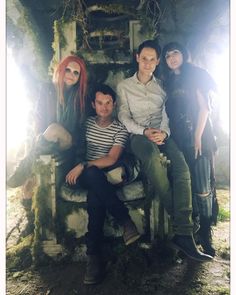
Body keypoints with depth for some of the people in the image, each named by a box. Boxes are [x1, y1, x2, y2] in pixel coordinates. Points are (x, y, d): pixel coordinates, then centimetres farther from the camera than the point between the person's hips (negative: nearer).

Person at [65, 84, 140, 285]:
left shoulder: (120, 129, 2)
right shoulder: (87, 123, 15)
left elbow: (111, 159, -10)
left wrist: (83, 166, -18)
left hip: (105, 177, -1)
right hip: (84, 176, 2)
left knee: (94, 194, -37)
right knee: (93, 175, -36)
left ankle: (94, 255, -31)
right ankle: (125, 220, -32)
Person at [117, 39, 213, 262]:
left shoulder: (161, 86, 22)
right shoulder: (124, 86, 17)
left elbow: (167, 115, 11)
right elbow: (124, 117, 6)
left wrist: (164, 132, -12)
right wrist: (145, 131, -12)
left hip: (162, 134, 2)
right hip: (138, 135, -2)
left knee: (182, 166, -30)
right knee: (152, 158, -39)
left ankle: (183, 235, -33)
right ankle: (179, 219, -25)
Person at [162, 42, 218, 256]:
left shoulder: (196, 75, 5)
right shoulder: (169, 82, 19)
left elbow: (204, 107, -4)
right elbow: (170, 112, 15)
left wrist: (198, 137, -11)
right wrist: (168, 135, 3)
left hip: (199, 137, -4)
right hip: (178, 140, 5)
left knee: (202, 188, -7)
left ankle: (205, 235, 5)